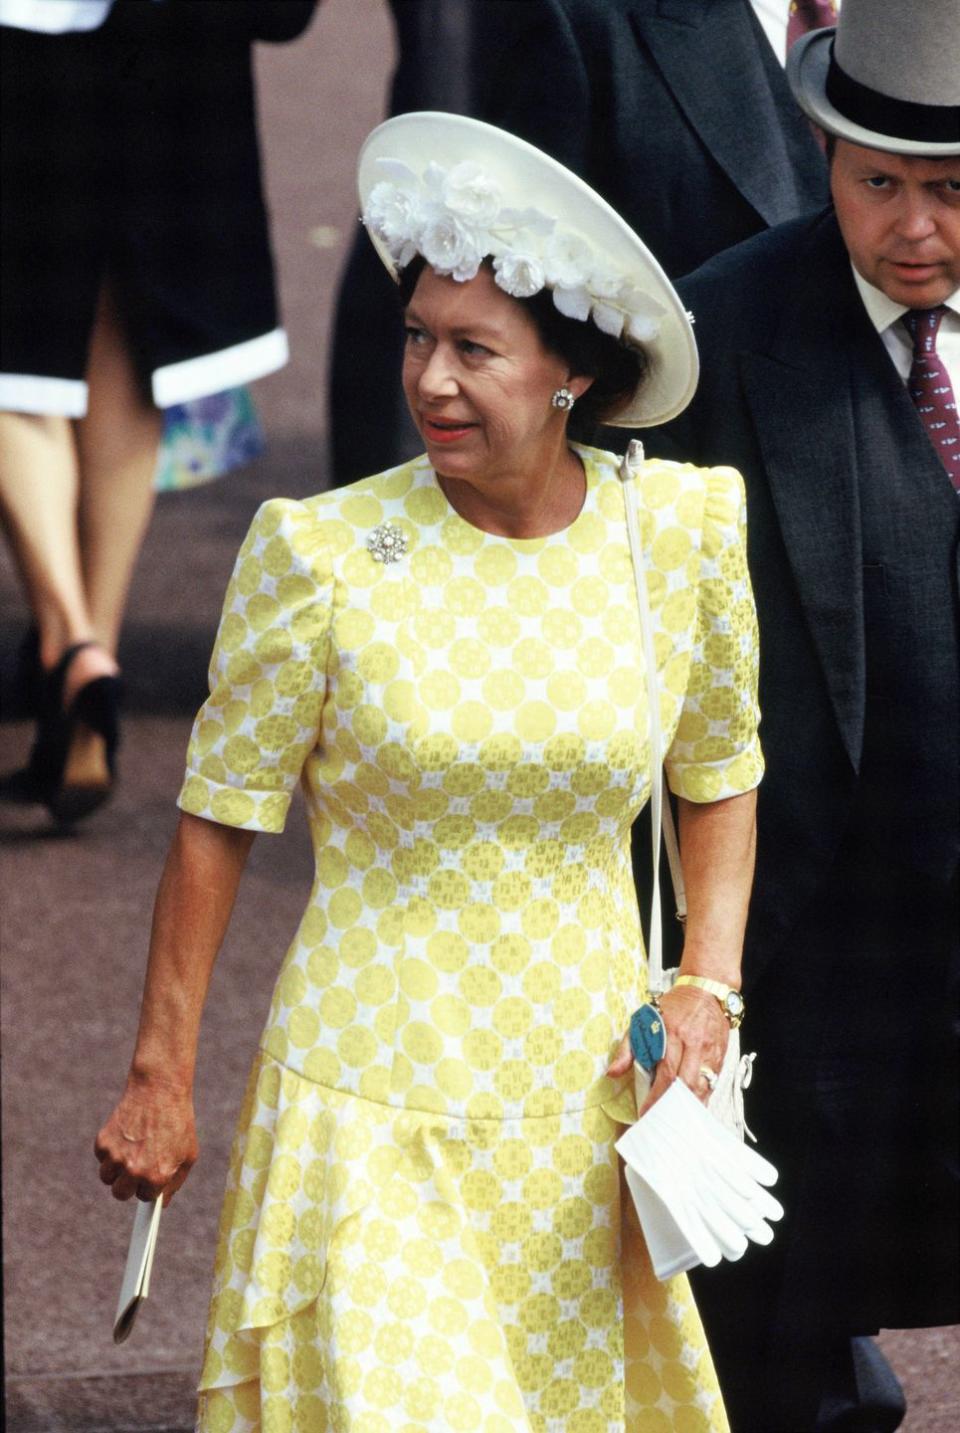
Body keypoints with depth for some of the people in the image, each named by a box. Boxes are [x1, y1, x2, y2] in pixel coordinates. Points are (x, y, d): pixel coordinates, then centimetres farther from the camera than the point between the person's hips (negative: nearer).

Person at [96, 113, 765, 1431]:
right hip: (373, 1112, -3)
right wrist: (160, 1078, -1)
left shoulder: (681, 533, -3)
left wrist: (706, 986, 1)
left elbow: (721, 775, 13)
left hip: (583, 1111, 3)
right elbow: (220, 819, -3)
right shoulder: (320, 556, -11)